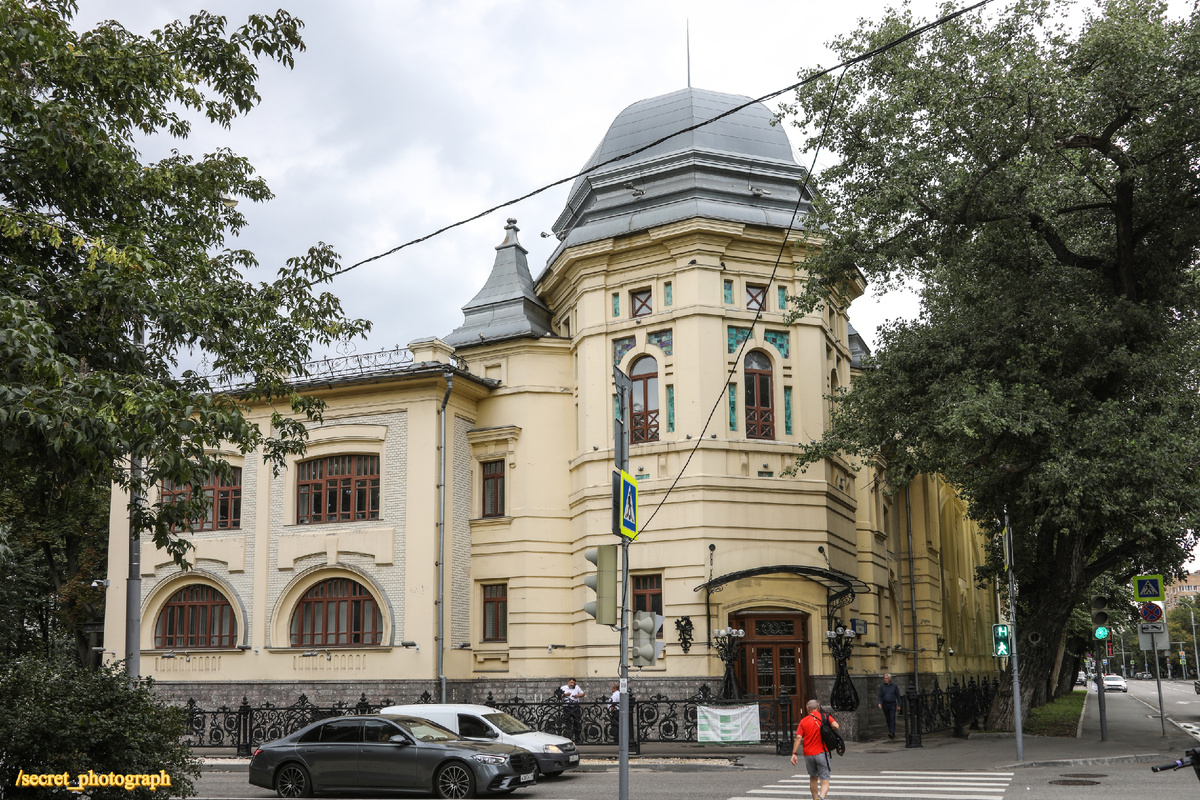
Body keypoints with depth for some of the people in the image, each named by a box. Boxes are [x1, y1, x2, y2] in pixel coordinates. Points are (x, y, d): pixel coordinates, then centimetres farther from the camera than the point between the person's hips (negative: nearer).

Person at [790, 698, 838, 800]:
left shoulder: (803, 721, 3)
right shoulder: (825, 717, 2)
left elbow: (798, 737, -6)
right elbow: (835, 726, -14)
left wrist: (794, 754, -6)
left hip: (808, 754, 2)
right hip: (822, 753, -2)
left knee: (813, 778, 24)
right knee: (825, 781, -5)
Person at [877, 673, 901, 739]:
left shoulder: (894, 686, -3)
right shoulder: (882, 686, 1)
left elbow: (898, 696, 3)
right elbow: (880, 696, 2)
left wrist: (899, 705, 1)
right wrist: (879, 703, -13)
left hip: (892, 704, -3)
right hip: (885, 704, 3)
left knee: (892, 718, -14)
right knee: (888, 719, 7)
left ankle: (892, 733, -23)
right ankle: (892, 733, 19)